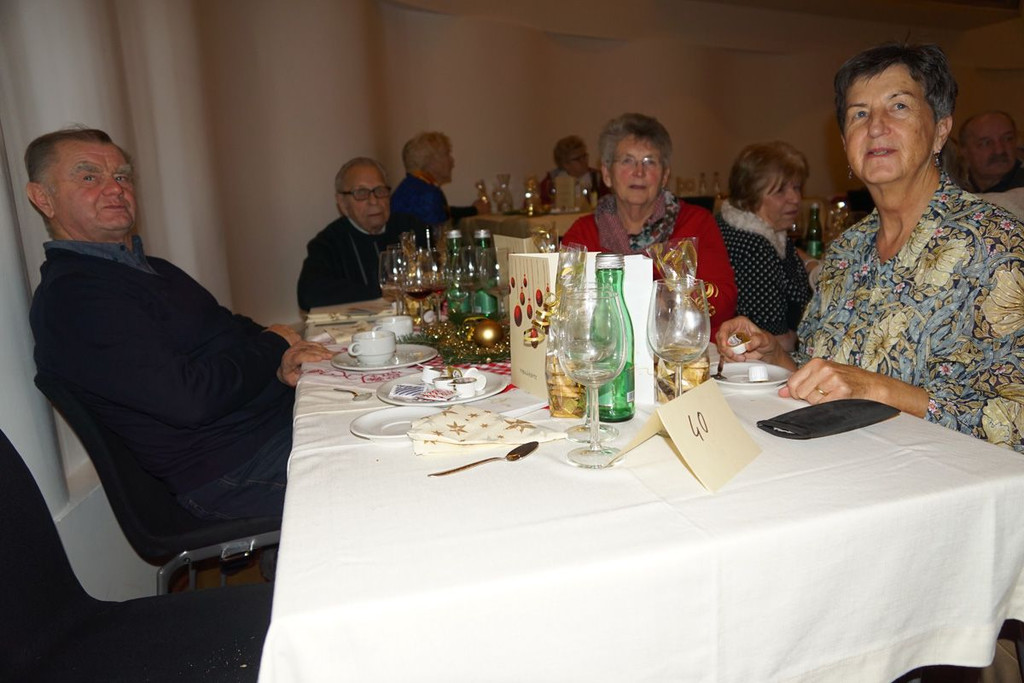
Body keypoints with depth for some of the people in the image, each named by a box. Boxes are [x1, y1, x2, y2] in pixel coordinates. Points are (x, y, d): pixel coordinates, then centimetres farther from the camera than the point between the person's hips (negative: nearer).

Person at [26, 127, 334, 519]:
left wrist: (276, 363, -8)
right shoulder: (70, 295, -15)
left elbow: (230, 331, 16)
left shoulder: (151, 268, 16)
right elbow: (188, 400, -24)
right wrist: (273, 347, -8)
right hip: (233, 472, -9)